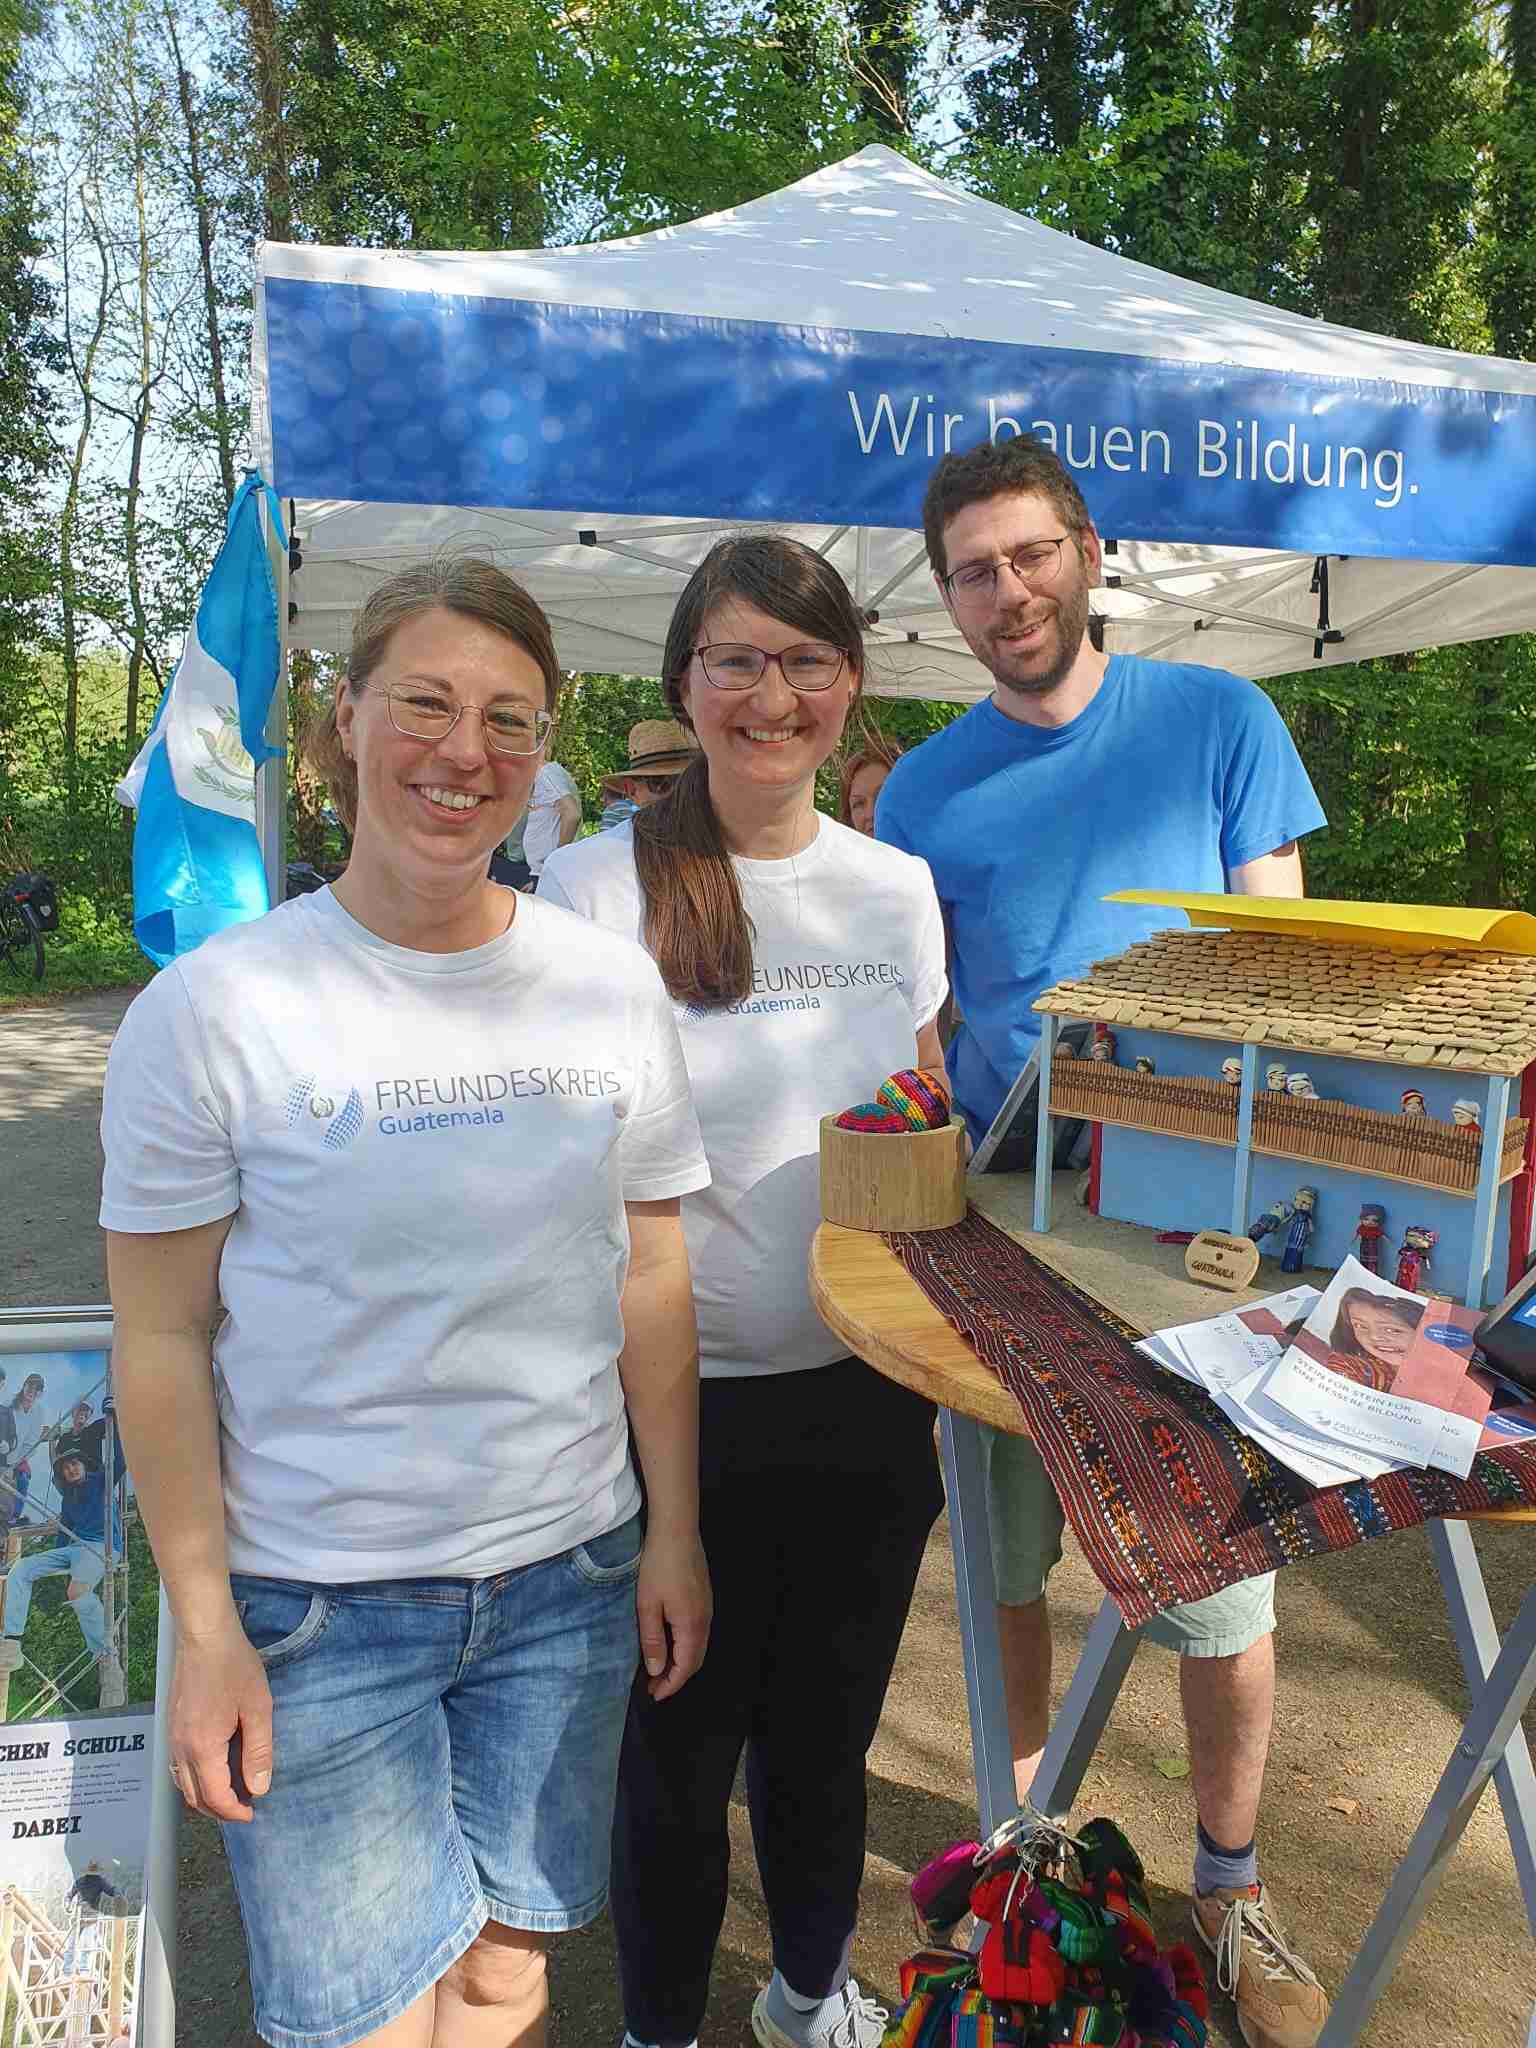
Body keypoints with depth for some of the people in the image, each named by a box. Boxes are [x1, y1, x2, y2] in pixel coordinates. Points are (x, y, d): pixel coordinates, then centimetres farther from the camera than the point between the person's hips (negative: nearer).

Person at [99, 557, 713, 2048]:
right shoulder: (217, 1007, -10)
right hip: (315, 1601, -2)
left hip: (568, 1579, 3)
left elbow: (652, 1284, 5)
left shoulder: (611, 987, -1)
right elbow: (162, 1343, -6)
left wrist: (674, 1532, 5)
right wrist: (203, 1624, -6)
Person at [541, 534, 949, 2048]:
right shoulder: (596, 887, -11)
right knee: (678, 1753, 16)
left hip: (868, 1395, 4)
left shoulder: (897, 887, 3)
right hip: (680, 1398, -3)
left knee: (826, 1733, 23)